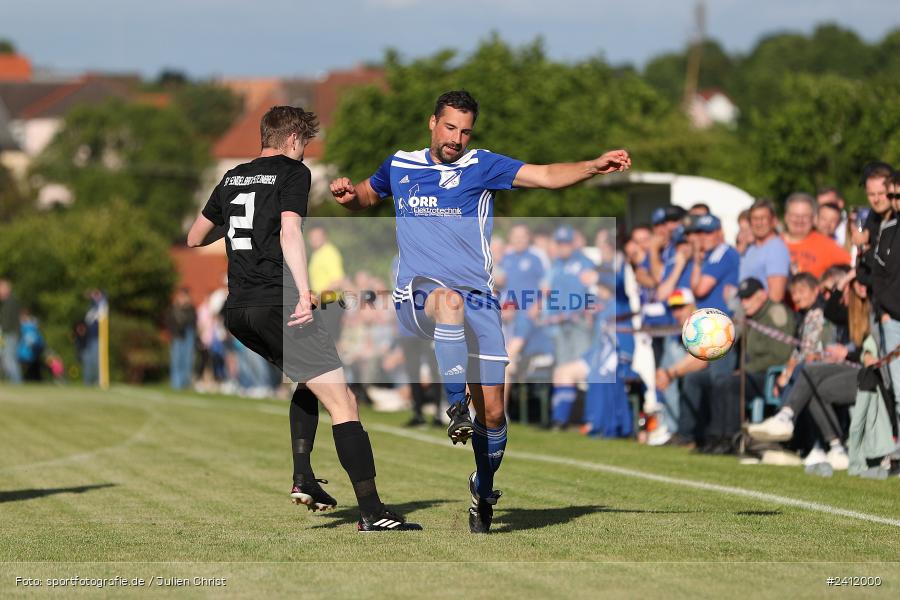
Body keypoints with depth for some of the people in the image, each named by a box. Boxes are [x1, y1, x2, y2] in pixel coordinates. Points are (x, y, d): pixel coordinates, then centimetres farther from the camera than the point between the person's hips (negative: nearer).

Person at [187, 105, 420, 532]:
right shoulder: (292, 172, 0)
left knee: (310, 383, 29)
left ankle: (303, 478, 13)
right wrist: (304, 293, -24)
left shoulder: (233, 178, 19)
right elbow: (290, 231, -17)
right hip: (278, 303, -8)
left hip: (237, 311, 8)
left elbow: (194, 238, 28)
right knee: (342, 401, -8)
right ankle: (372, 513, -17)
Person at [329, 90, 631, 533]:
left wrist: (594, 166, -22)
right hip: (415, 296, 0)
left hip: (475, 299, 0)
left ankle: (482, 493, 21)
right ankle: (455, 407, -38)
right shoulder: (399, 166, 11)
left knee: (492, 412, -3)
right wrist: (347, 195, 8)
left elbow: (547, 176, -7)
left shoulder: (481, 165, 3)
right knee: (450, 300, -40)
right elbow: (366, 196, 31)